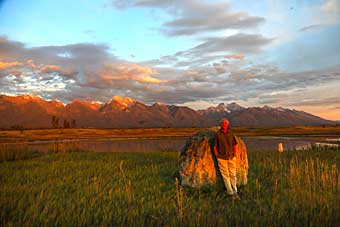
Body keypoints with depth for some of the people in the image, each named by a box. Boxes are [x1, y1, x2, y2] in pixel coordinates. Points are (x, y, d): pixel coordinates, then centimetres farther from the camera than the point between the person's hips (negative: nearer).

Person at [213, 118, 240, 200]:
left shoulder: (231, 134, 9)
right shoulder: (217, 134, -1)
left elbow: (235, 146, 14)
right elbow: (215, 147, 1)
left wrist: (235, 156, 5)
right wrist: (217, 157, -3)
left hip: (231, 158, 3)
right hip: (222, 158, -3)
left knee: (233, 175, 7)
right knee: (226, 176, 0)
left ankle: (235, 192, 17)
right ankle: (230, 193, 8)